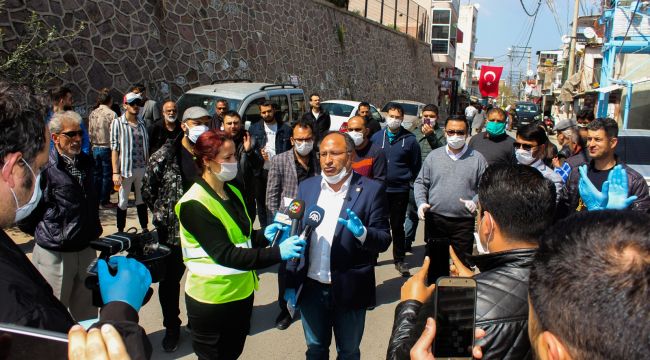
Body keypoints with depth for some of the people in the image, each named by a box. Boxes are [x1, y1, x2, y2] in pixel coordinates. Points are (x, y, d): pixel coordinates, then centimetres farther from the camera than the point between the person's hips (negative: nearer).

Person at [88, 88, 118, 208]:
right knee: (107, 175, 2)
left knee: (97, 174, 14)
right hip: (107, 148, -6)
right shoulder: (112, 114, -13)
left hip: (95, 148, 6)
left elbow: (90, 132, 8)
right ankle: (104, 201, 6)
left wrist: (93, 145, 17)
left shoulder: (92, 114, 4)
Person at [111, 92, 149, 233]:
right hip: (125, 169, -4)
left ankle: (145, 229, 24)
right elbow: (114, 148, -8)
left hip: (142, 169, 4)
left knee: (142, 200, 14)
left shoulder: (141, 123, 10)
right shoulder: (118, 123, -3)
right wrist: (115, 172, -13)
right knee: (122, 201, 6)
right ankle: (120, 231, 17)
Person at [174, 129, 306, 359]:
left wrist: (264, 236, -7)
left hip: (242, 291, 7)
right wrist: (278, 253, -33)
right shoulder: (195, 204, -21)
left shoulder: (232, 192, 4)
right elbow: (225, 254, -27)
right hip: (213, 299, -7)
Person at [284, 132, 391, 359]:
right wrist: (291, 284, 3)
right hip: (311, 288, 3)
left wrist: (362, 232, -30)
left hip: (349, 290, -3)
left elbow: (384, 240, -9)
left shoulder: (371, 190, -9)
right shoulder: (307, 187, 1)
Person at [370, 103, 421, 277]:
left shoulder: (410, 139, -2)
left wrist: (409, 181, 2)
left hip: (400, 191, -1)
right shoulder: (376, 137, 2)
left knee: (398, 226, 11)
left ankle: (399, 260, 23)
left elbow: (416, 165, 5)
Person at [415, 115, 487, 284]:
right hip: (436, 219, 2)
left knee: (463, 265, 3)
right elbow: (420, 183, 10)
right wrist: (421, 203, -6)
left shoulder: (477, 158, 3)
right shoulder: (434, 156, 7)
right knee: (436, 263, 12)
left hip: (464, 221, -1)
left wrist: (476, 202, -17)